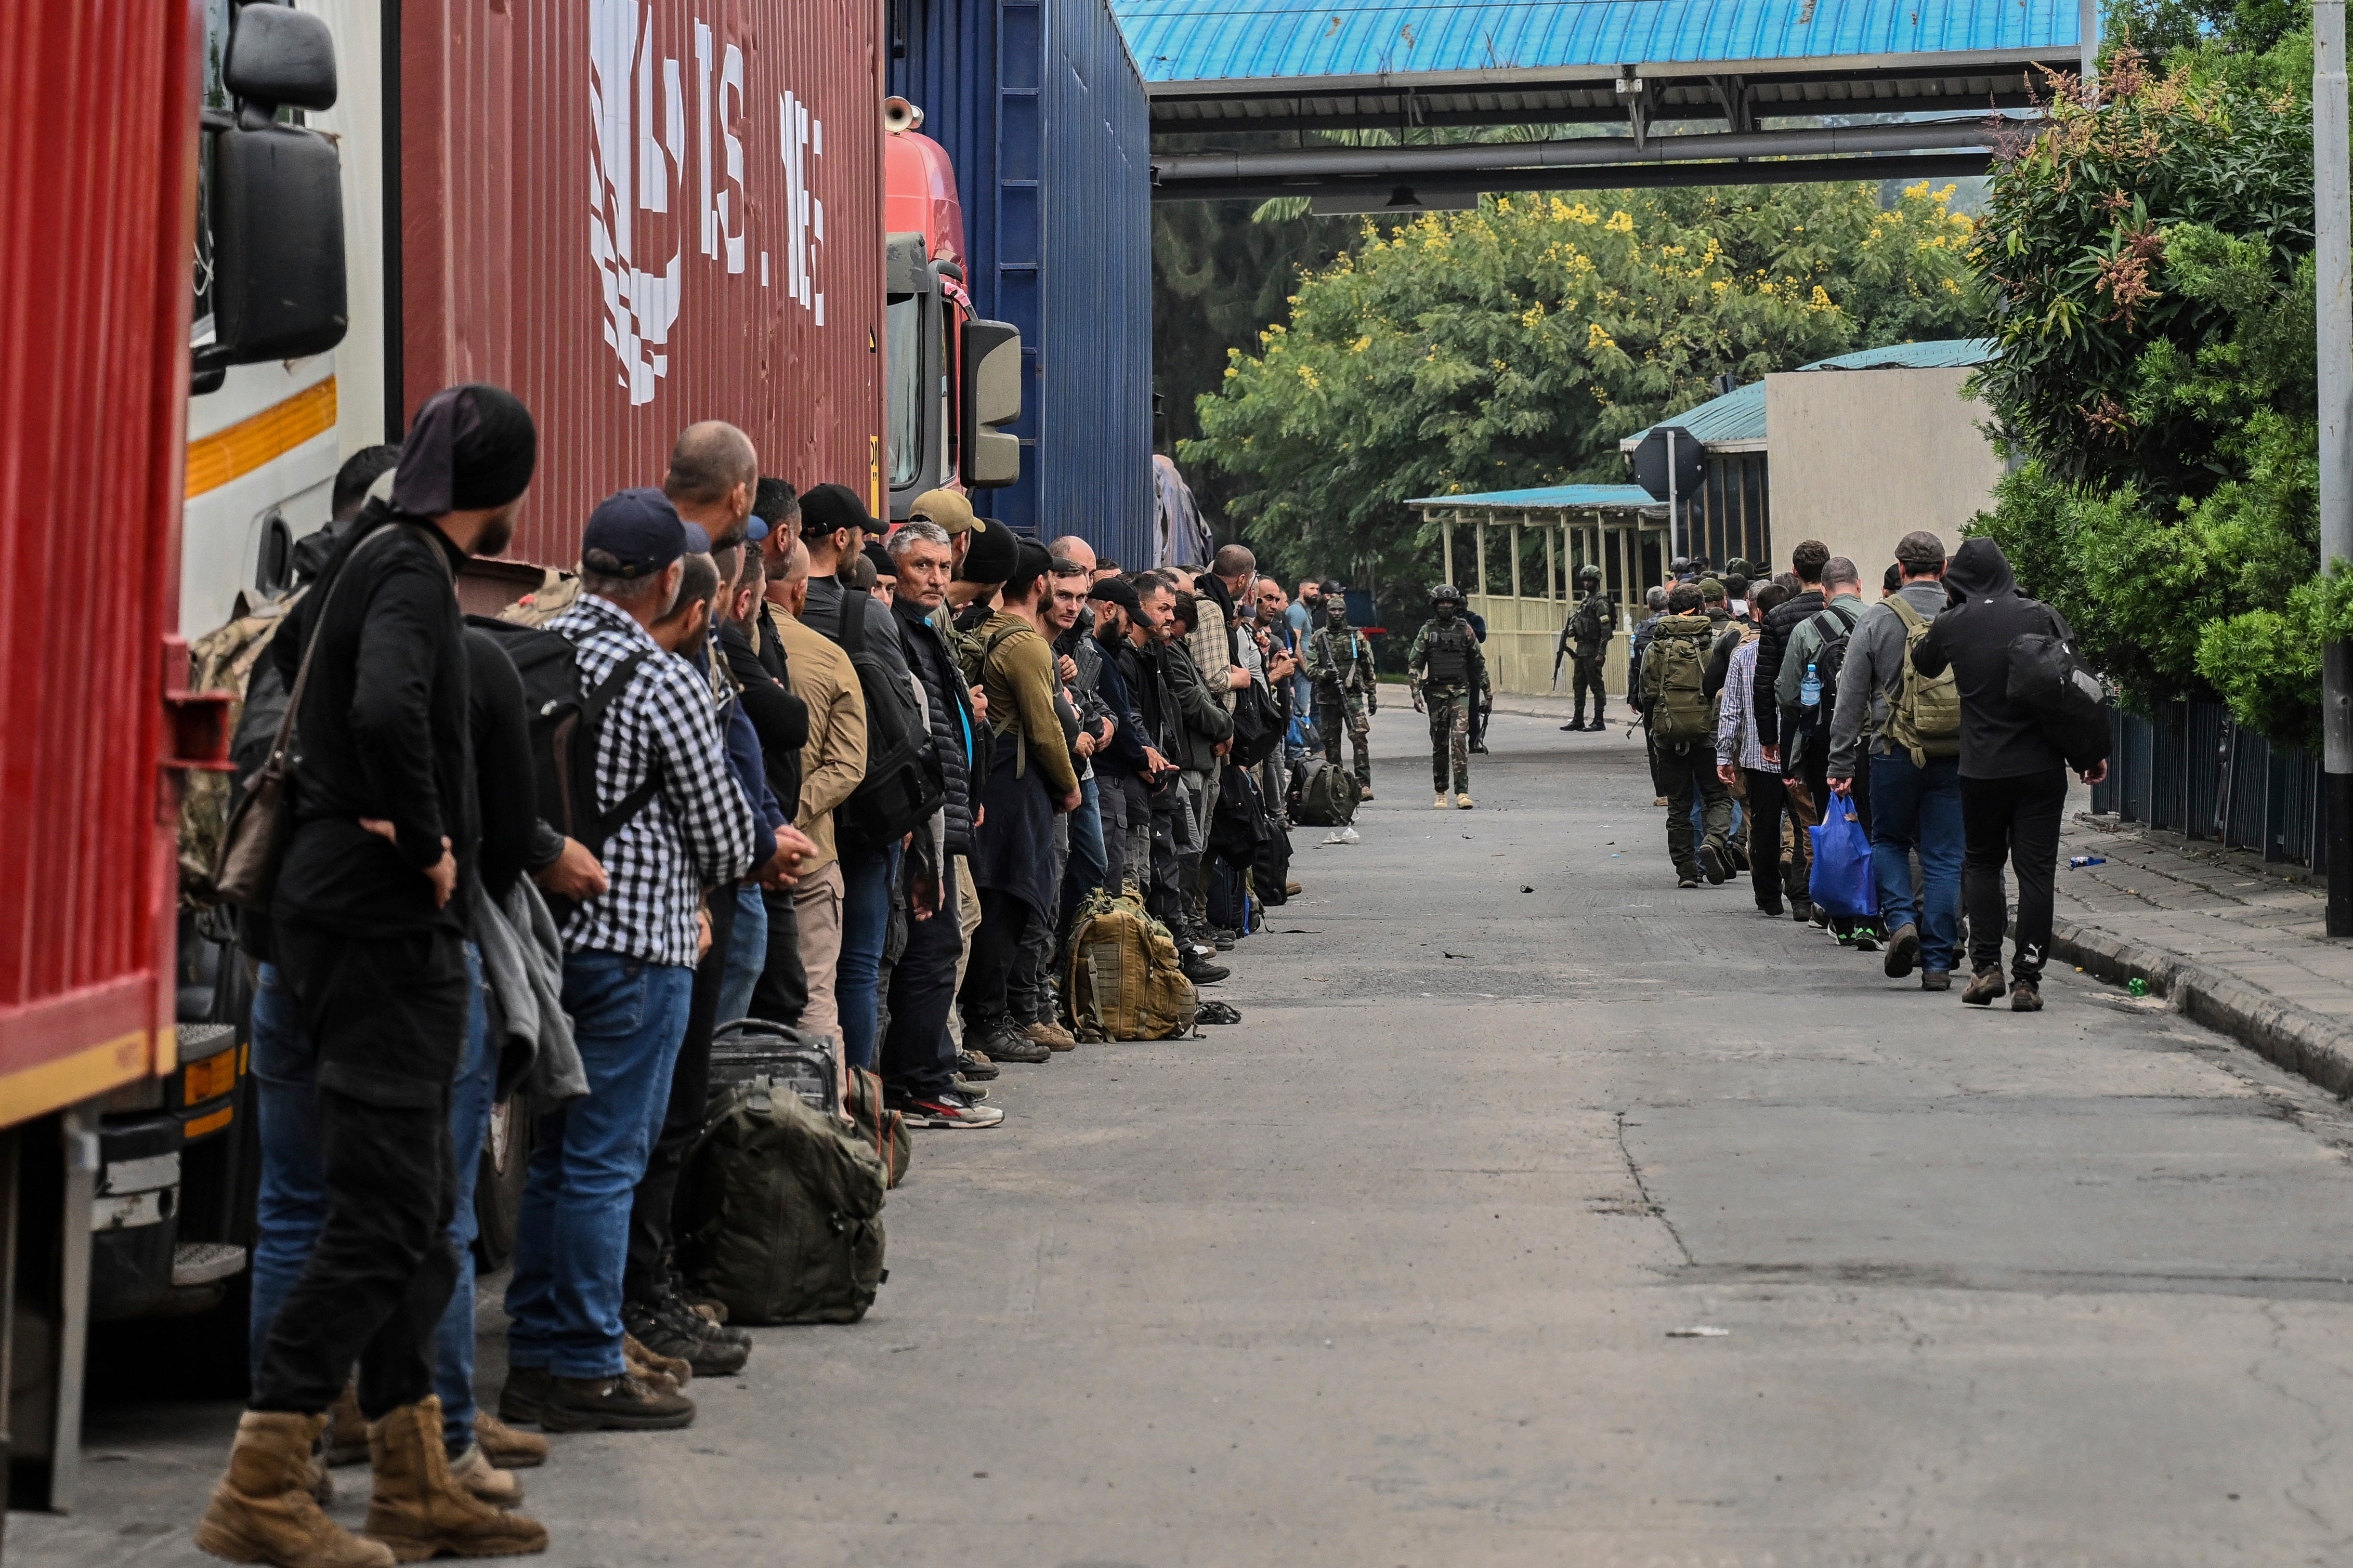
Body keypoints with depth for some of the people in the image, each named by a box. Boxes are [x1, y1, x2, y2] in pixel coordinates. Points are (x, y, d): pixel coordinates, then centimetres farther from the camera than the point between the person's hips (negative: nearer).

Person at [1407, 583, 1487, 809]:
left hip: (1460, 691, -1)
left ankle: (1462, 791, -17)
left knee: (1460, 739, -14)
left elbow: (1478, 660, 14)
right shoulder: (1427, 631, 4)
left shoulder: (1465, 629, 6)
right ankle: (1441, 793, 15)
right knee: (1439, 744, 5)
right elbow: (1414, 663, 4)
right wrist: (1416, 693, -5)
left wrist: (1486, 688, 15)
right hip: (1436, 693, 1)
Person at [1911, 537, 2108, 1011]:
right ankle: (2027, 979, 0)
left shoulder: (1950, 625, -3)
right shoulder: (2042, 616, -3)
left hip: (1981, 770, 0)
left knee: (1980, 863, 17)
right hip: (2042, 767, 0)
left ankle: (1986, 965, 7)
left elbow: (1924, 665, 18)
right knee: (2036, 870, 3)